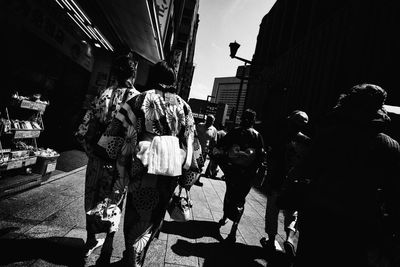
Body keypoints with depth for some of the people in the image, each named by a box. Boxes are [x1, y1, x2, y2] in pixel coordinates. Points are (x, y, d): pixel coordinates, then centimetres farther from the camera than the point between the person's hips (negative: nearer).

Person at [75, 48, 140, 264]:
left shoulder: (103, 95, -4)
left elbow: (82, 133, -5)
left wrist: (94, 153, 6)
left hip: (98, 161, 3)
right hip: (120, 164, -3)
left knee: (93, 199, 23)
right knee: (113, 203, 17)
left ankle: (90, 242, 44)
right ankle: (106, 249, 33)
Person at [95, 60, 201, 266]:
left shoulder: (143, 98, -1)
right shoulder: (183, 105, 7)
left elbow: (120, 127, -4)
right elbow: (190, 140, 7)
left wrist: (106, 154, 8)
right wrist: (185, 170, 15)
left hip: (146, 165, -3)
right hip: (173, 168, 4)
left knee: (137, 213, 15)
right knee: (155, 215, 21)